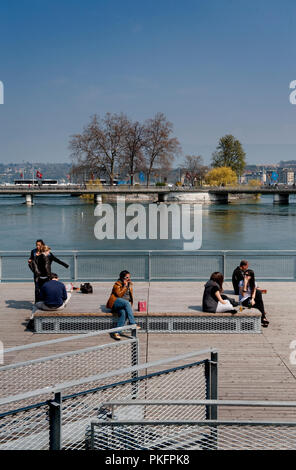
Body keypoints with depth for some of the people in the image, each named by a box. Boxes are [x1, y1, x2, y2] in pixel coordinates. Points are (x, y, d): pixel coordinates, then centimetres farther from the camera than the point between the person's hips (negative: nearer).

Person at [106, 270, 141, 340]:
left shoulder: (129, 285, 14)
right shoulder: (117, 284, -4)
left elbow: (131, 297, 21)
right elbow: (119, 295, -17)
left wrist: (130, 305, 6)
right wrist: (125, 286, -17)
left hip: (124, 305, 5)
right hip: (115, 303, -4)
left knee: (123, 313, -32)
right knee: (126, 302, -36)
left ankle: (115, 332, -32)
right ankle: (132, 323, -38)